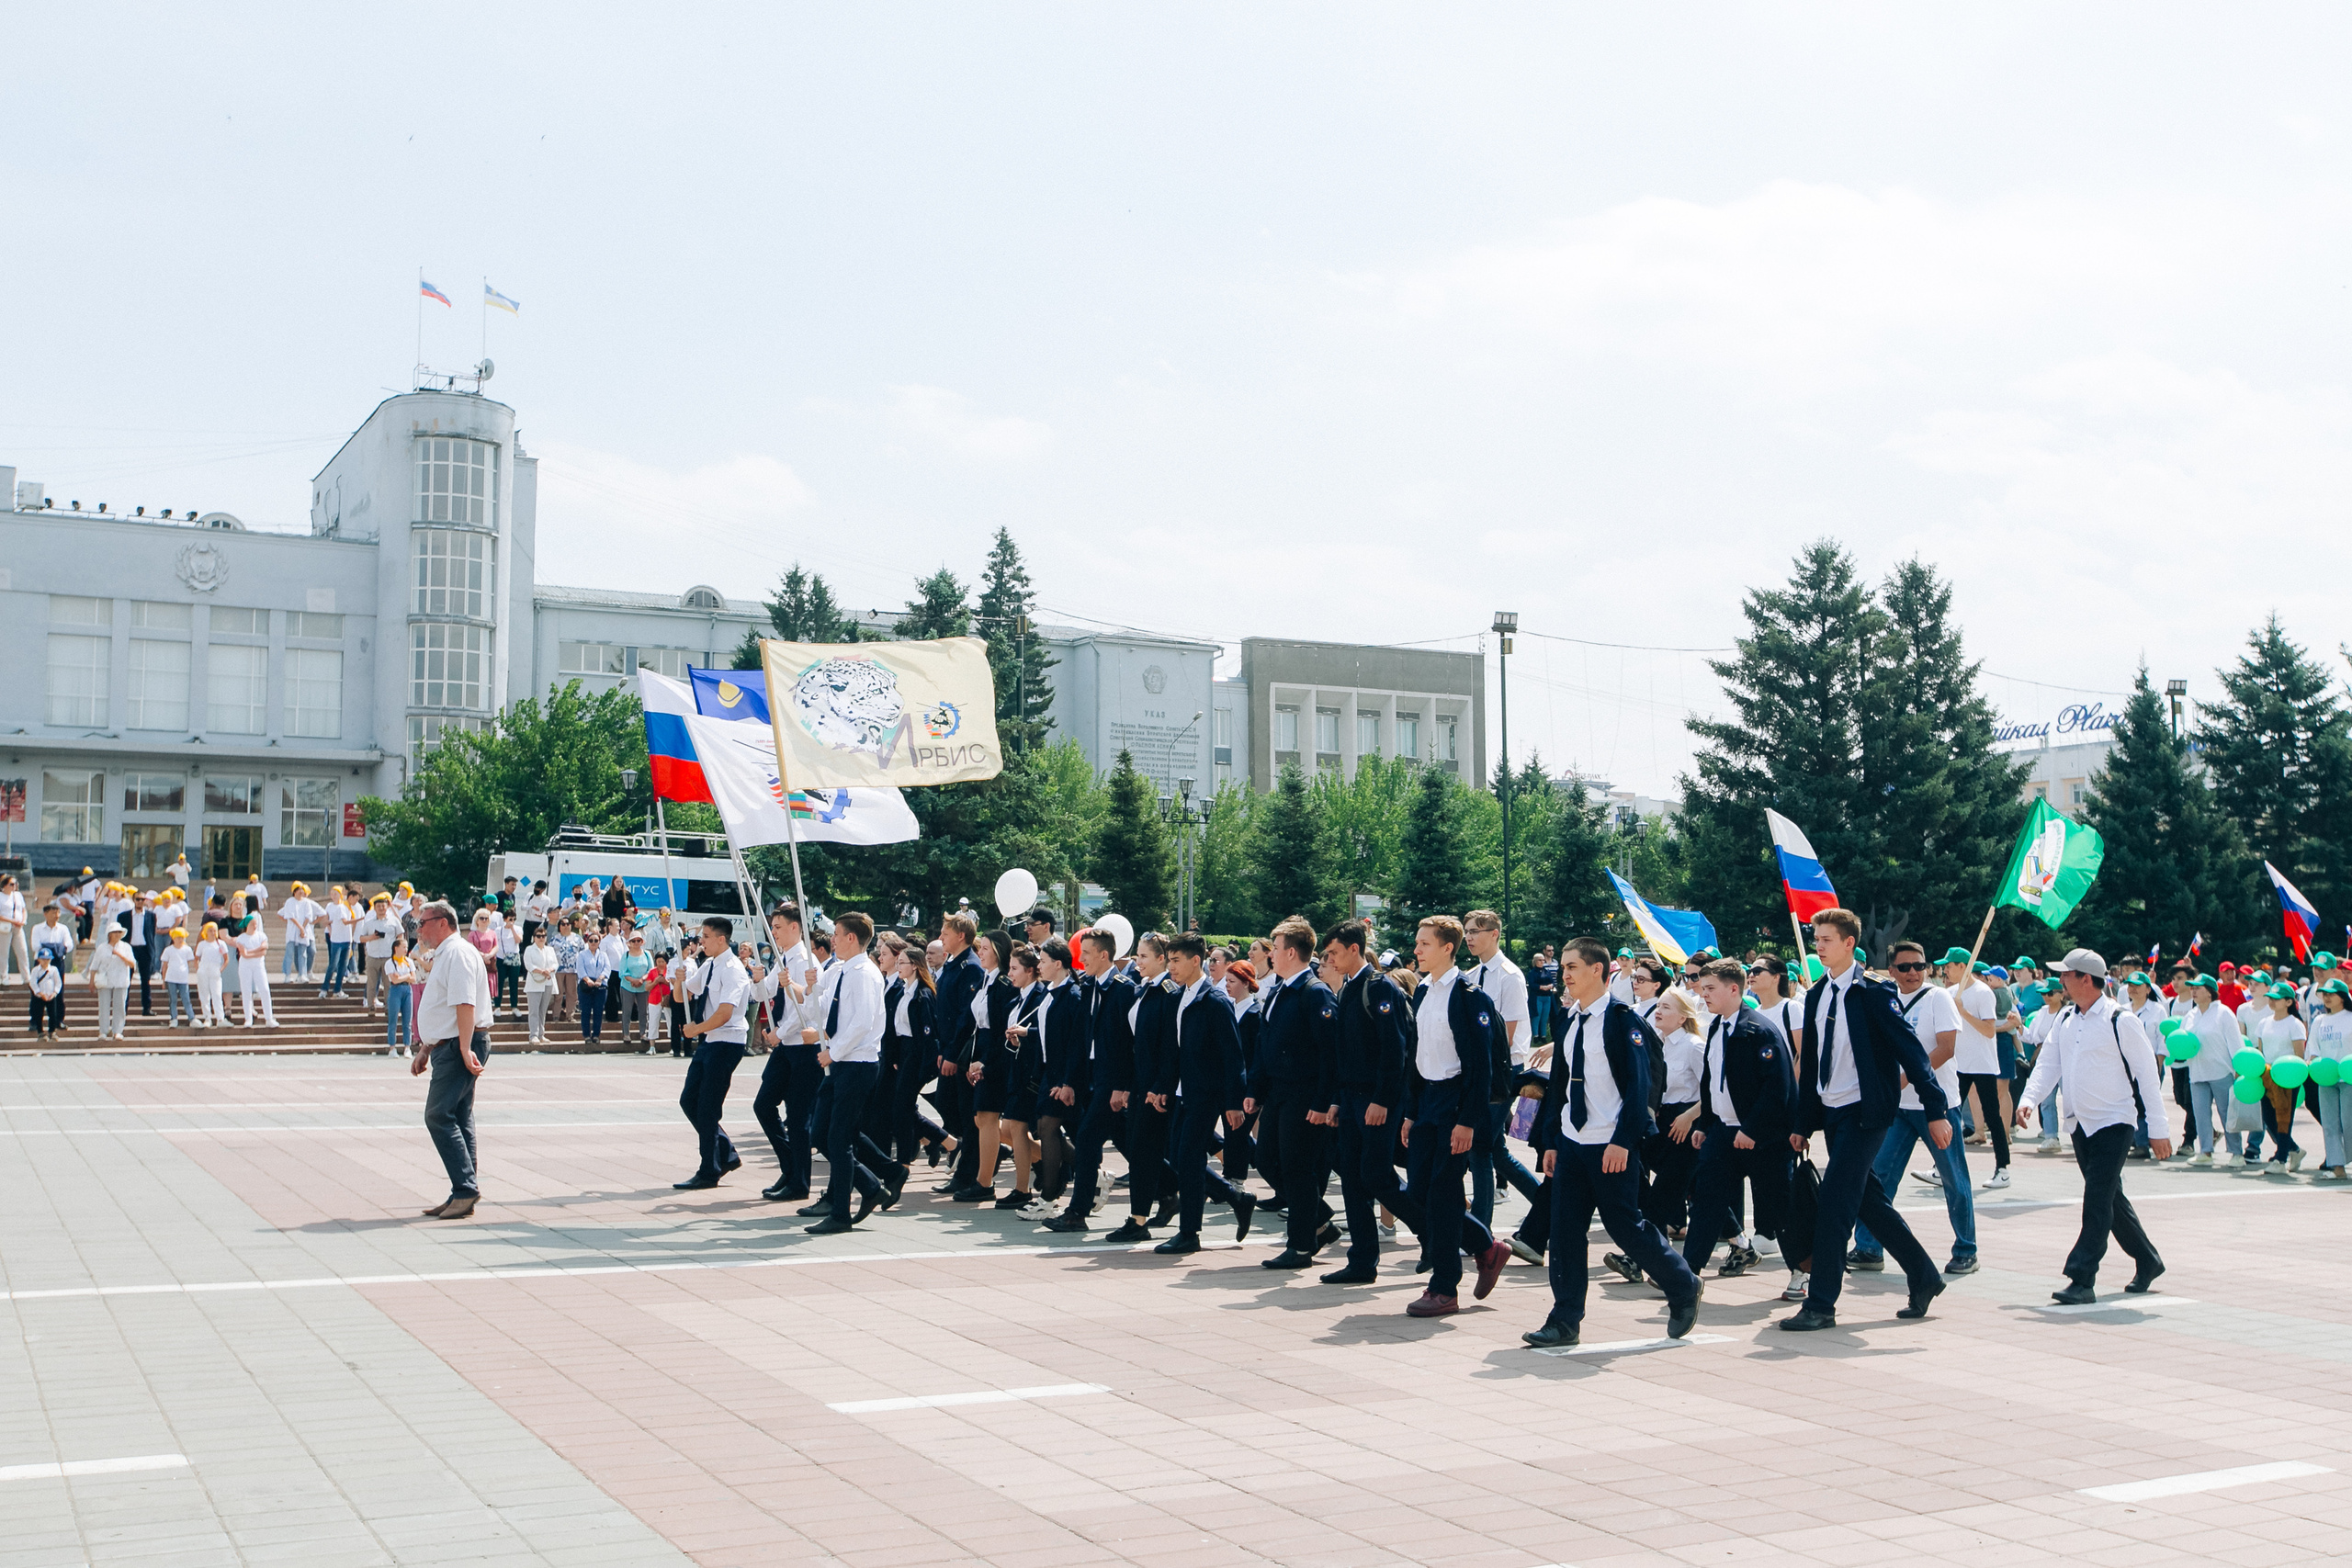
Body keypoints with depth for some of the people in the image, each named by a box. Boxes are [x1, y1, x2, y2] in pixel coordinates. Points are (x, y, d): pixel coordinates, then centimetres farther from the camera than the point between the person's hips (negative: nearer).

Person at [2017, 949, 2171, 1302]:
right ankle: (2147, 1261, 32)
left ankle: (2082, 1280, -13)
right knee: (2110, 1199, 15)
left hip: (2114, 1123, -7)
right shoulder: (2065, 1018, 8)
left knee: (2098, 1201, -11)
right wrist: (2029, 1098, -11)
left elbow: (2147, 1073, -8)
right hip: (2080, 1123, 7)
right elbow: (2048, 1062, 8)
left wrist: (2158, 1129, -8)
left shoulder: (2120, 1020, -12)